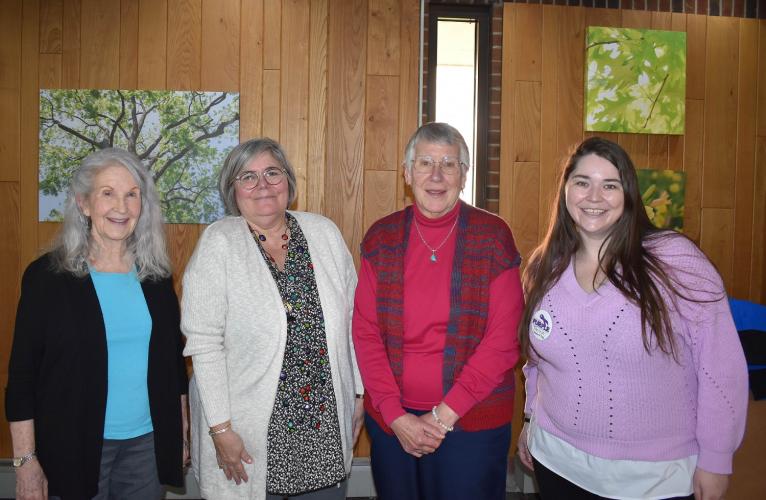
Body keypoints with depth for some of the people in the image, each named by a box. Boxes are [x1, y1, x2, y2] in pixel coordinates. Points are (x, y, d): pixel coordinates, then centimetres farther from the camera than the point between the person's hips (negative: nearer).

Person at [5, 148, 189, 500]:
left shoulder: (156, 276, 2)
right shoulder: (47, 275, -8)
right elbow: (22, 374, -7)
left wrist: (181, 435, 10)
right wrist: (25, 460, -9)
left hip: (148, 443, 3)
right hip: (76, 445, -3)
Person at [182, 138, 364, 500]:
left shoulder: (324, 232, 1)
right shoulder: (218, 243, -9)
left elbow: (350, 319, 6)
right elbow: (204, 343, -11)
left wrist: (359, 393, 8)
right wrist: (220, 428, -12)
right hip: (251, 431, -3)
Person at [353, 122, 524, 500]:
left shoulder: (493, 236, -6)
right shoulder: (382, 238, 0)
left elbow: (503, 340, -9)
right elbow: (365, 332, -1)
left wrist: (444, 415, -12)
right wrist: (395, 415, -9)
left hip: (473, 422, -2)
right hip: (390, 420, 2)